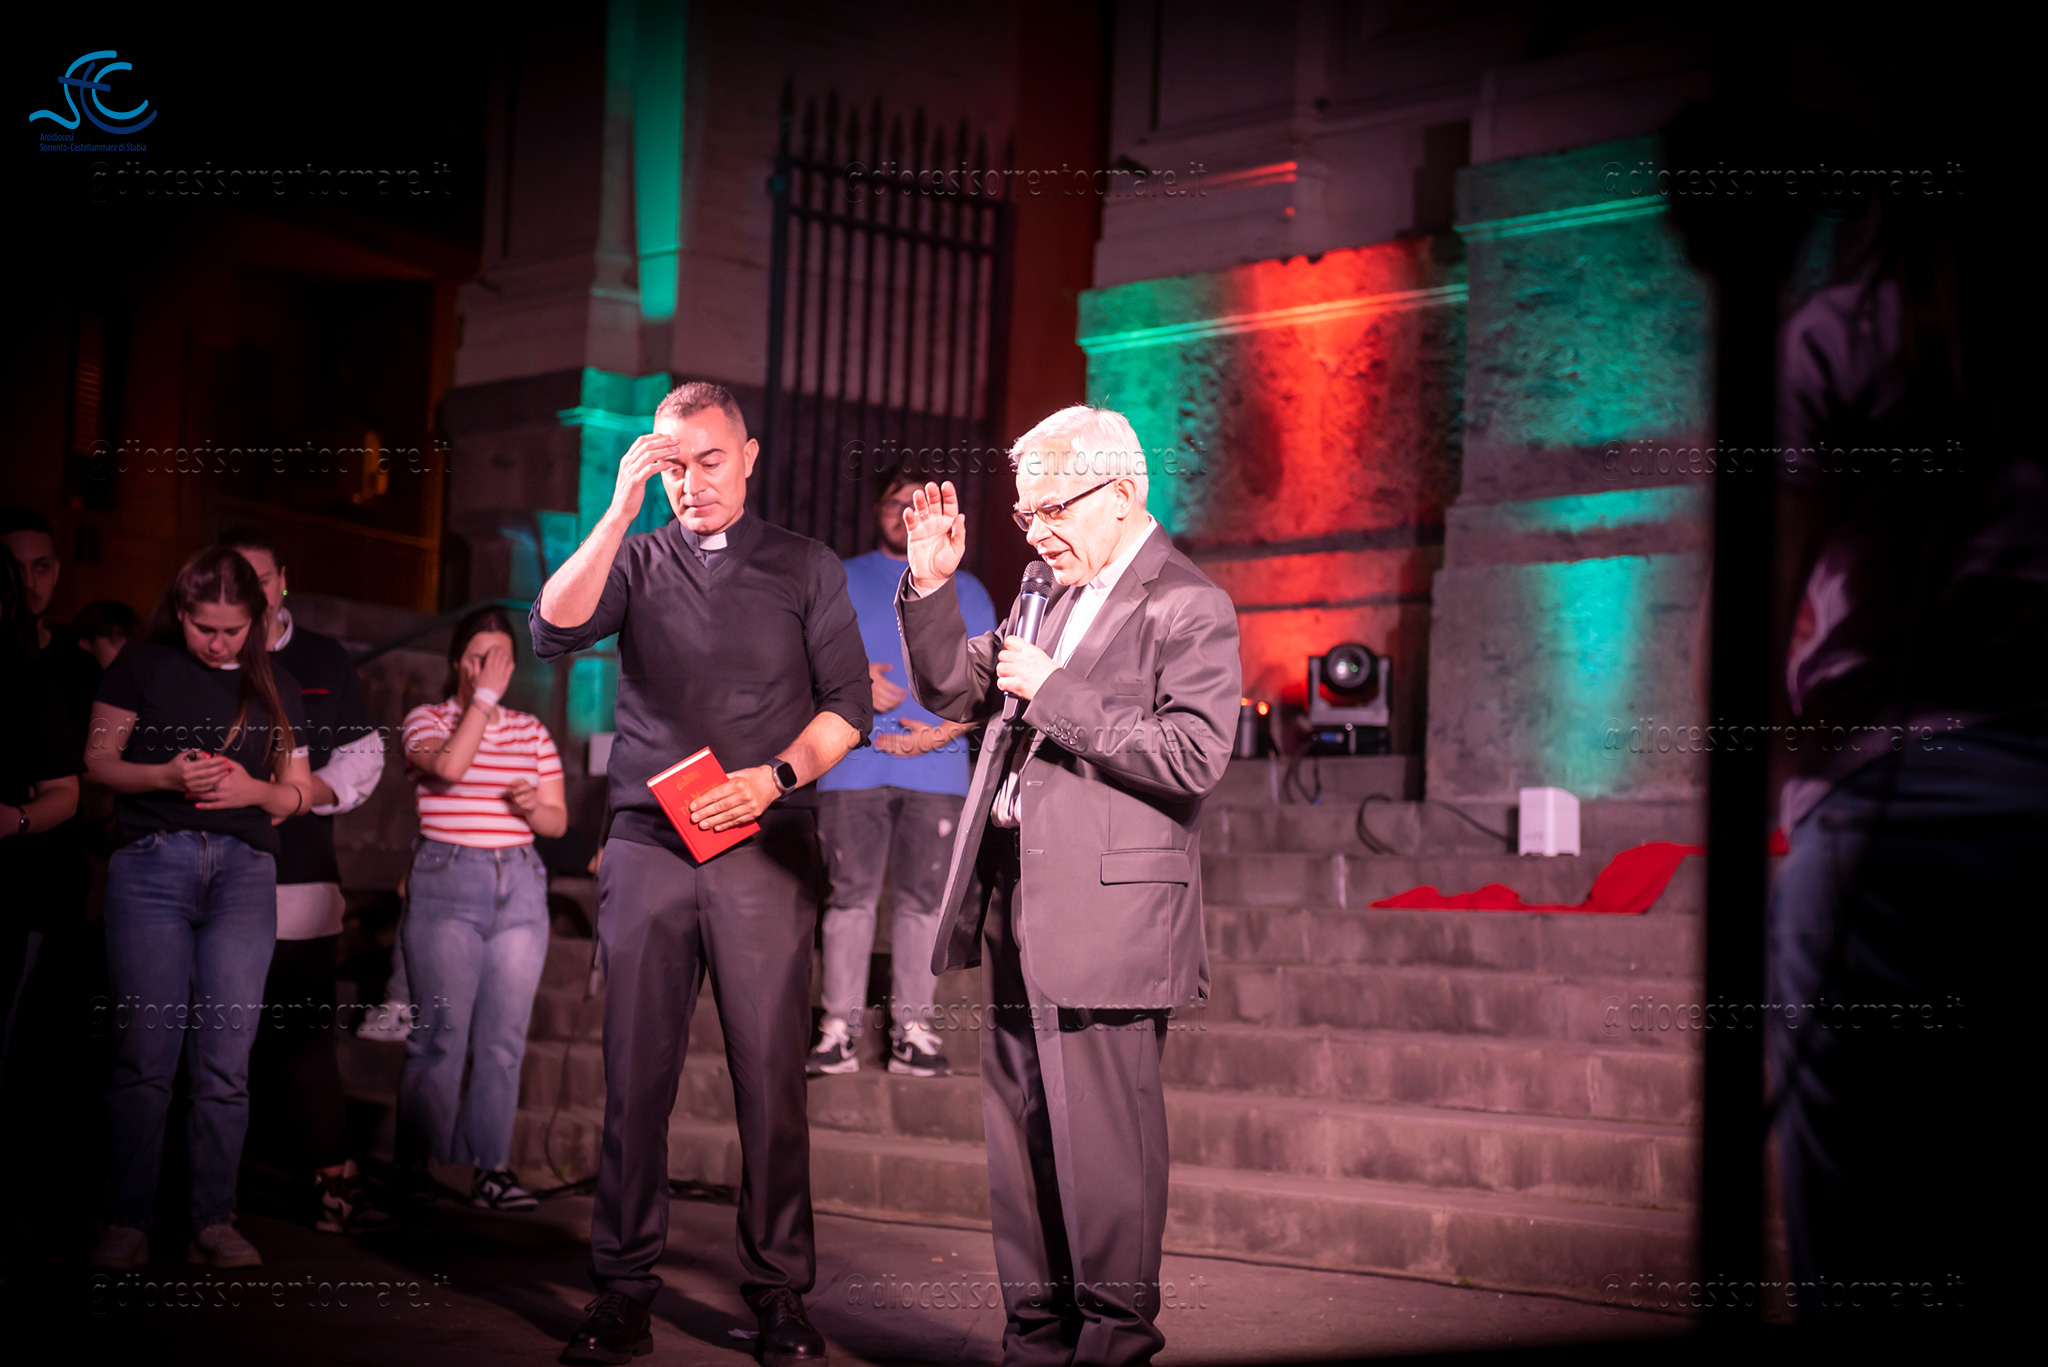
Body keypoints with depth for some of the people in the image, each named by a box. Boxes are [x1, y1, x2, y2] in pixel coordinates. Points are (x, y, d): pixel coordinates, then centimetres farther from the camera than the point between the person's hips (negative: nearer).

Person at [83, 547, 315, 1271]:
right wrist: (166, 776, -10)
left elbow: (300, 790, 18)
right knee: (145, 1053, -7)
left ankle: (214, 1222, 3)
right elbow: (99, 760, 8)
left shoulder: (277, 687, 17)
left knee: (226, 1060, -2)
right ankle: (127, 1221, 0)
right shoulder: (142, 667, 9)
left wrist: (255, 789, -4)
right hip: (152, 863, -2)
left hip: (244, 872, 2)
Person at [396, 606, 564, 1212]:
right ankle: (417, 1173, 1)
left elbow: (559, 820, 16)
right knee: (442, 1035, -8)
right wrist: (483, 696, -11)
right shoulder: (427, 719, 4)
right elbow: (447, 765, -18)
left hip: (518, 887, 4)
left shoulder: (532, 732, 15)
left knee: (504, 1039, 0)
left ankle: (490, 1170, 2)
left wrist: (533, 806, -6)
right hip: (446, 885, -4)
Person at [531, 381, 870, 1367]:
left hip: (765, 846, -1)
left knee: (770, 1072, -3)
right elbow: (554, 632, -7)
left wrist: (776, 777, -9)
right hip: (646, 842, 1)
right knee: (635, 1072, 0)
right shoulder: (635, 561, 11)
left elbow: (848, 706, 7)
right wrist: (619, 510, -13)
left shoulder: (805, 569, 11)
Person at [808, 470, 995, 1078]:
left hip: (934, 770, 0)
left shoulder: (964, 591, 16)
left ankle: (911, 1028, 1)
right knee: (849, 895, -4)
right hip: (852, 767, 0)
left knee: (922, 897, -2)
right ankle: (840, 1027, -2)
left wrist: (945, 730, -6)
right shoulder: (841, 582, 16)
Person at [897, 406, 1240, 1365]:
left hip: (1103, 917, -8)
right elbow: (951, 691, 24)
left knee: (1102, 1144, -3)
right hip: (1017, 912, 8)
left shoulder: (1187, 607, -6)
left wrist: (1055, 693, -16)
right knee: (1021, 1136, 11)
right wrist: (931, 588, 9)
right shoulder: (1054, 598, 18)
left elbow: (1195, 756, -17)